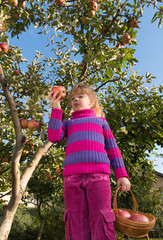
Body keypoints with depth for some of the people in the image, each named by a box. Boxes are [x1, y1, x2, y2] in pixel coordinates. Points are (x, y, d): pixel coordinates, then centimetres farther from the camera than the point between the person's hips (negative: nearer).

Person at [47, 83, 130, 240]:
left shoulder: (100, 121, 22)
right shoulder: (68, 123, 25)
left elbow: (112, 149, 17)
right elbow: (53, 137, 4)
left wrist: (121, 175, 8)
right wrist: (56, 108, 6)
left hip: (98, 175, -1)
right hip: (72, 177, 2)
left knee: (101, 224, -3)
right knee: (76, 225, 2)